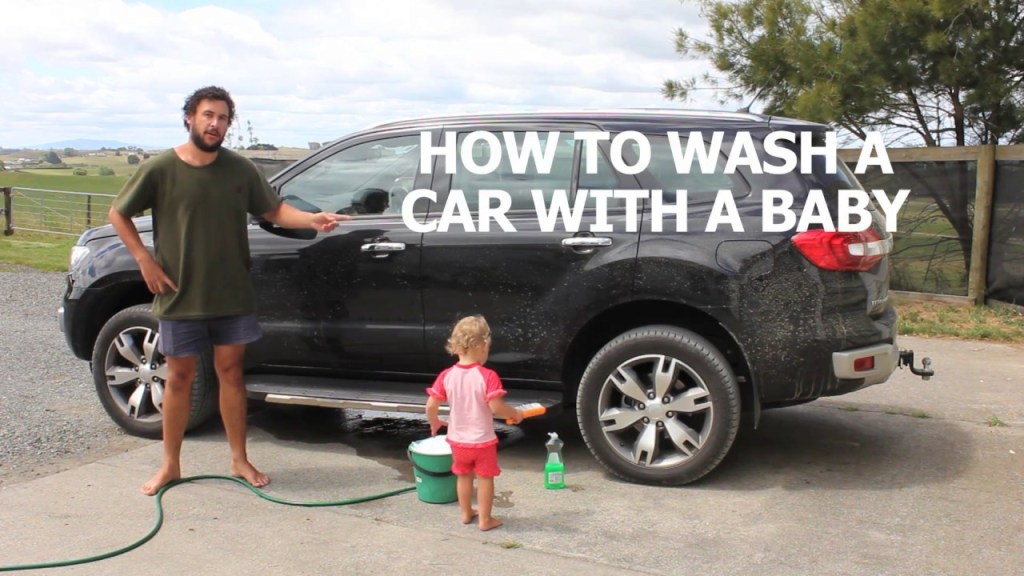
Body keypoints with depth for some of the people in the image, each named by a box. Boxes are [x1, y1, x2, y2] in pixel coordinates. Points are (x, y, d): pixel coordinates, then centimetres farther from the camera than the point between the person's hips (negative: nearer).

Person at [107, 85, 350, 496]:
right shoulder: (160, 169, -8)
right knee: (179, 376, 8)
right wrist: (145, 260, -7)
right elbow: (118, 214, 2)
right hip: (180, 296, -2)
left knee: (230, 372, 11)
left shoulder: (241, 169, 0)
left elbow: (274, 210, 6)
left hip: (232, 296, 2)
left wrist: (311, 219, -13)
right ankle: (170, 465, 22)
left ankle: (239, 460, 23)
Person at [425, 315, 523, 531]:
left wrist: (435, 422, 11)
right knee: (485, 478, 11)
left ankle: (466, 513, 34)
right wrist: (515, 414, -8)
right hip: (482, 440, -4)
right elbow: (496, 407, -26)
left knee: (464, 476, 22)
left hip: (458, 440, 4)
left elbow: (431, 406, -8)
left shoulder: (446, 376, -9)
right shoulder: (487, 376, -21)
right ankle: (485, 519, 18)